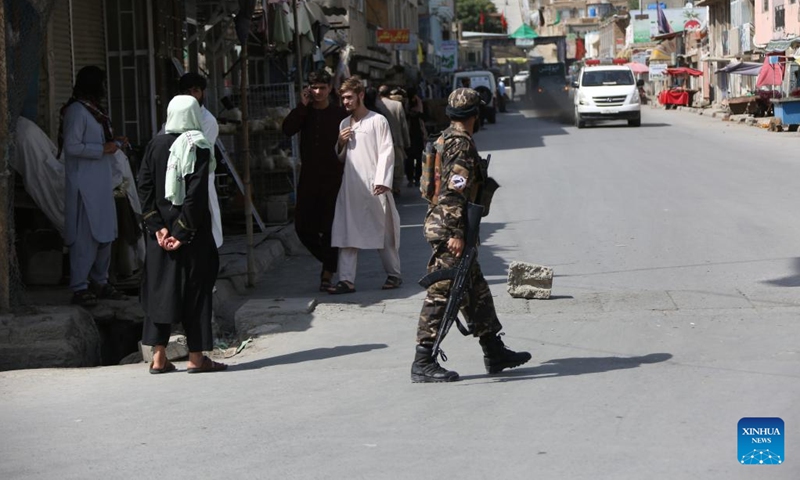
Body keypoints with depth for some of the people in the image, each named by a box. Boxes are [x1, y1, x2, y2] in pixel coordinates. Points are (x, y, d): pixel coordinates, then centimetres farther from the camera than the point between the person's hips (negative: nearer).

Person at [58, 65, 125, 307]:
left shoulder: (95, 110, 17)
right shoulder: (77, 111, -13)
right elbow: (72, 146, -20)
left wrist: (115, 142, 9)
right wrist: (103, 149, -17)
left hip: (101, 182, 10)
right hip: (84, 184, -10)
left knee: (105, 233, 12)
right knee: (86, 235, -9)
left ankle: (100, 281, 22)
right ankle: (79, 287, -6)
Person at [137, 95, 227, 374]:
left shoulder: (155, 145, 3)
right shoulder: (199, 147, -9)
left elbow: (144, 186, -2)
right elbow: (196, 193, -16)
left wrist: (157, 226, -3)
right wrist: (183, 232, -14)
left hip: (161, 229, 4)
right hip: (192, 230, -4)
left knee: (159, 287, 9)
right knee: (194, 287, 3)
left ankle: (159, 357, 10)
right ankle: (196, 357, 5)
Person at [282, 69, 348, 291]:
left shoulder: (339, 114, 2)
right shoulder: (304, 113, 9)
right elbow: (288, 129, -9)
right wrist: (303, 105, -10)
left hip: (333, 178, -3)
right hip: (308, 178, 3)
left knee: (330, 227, -2)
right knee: (303, 226, 3)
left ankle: (328, 273, 5)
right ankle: (329, 261, 24)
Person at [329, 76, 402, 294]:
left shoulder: (377, 121, -2)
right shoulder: (344, 124, 16)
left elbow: (386, 153, -7)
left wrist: (382, 181, -17)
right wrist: (340, 144, 3)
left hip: (374, 186, -5)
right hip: (350, 186, 5)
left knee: (383, 231, 4)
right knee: (346, 233, -2)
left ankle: (393, 274, 18)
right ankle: (346, 280, -3)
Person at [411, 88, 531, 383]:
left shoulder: (448, 138, 17)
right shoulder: (461, 143, -14)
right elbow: (454, 191, -22)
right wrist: (456, 234, -25)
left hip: (444, 226, 10)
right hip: (448, 228, -10)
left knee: (476, 290, 15)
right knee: (441, 293, -8)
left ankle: (494, 353, 22)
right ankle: (423, 363, -6)